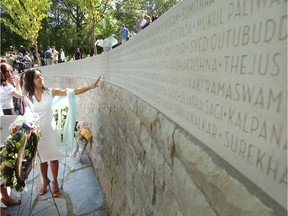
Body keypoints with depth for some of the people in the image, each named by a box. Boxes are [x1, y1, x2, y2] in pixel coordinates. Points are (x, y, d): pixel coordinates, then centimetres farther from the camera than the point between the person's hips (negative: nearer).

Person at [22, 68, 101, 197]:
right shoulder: (27, 98, -5)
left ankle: (55, 182, 33)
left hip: (50, 131, -1)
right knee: (42, 158, 17)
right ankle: (45, 181, 41)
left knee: (53, 157, 11)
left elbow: (71, 92, -15)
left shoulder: (50, 92, -9)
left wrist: (90, 87, -23)